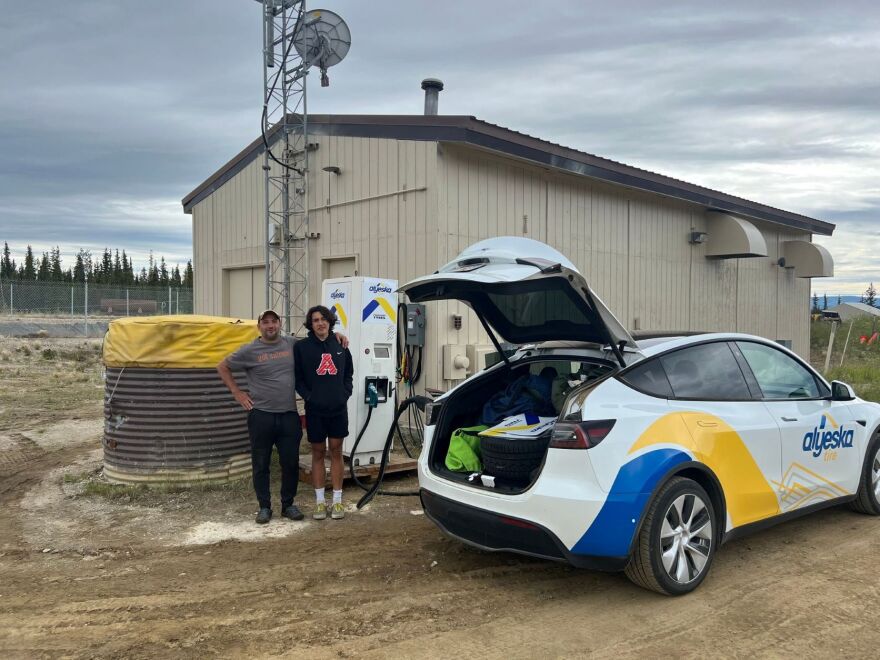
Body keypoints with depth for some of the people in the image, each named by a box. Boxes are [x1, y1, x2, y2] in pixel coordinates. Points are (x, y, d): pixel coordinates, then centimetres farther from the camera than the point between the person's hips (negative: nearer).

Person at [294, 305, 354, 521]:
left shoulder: (340, 345, 5)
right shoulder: (301, 347, -3)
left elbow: (349, 374, 13)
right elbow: (297, 377, -1)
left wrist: (345, 394, 1)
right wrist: (308, 397, -10)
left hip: (339, 408, 2)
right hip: (315, 409, -2)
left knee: (336, 452, 7)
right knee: (318, 453, 8)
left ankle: (337, 501, 15)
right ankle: (320, 501, 17)